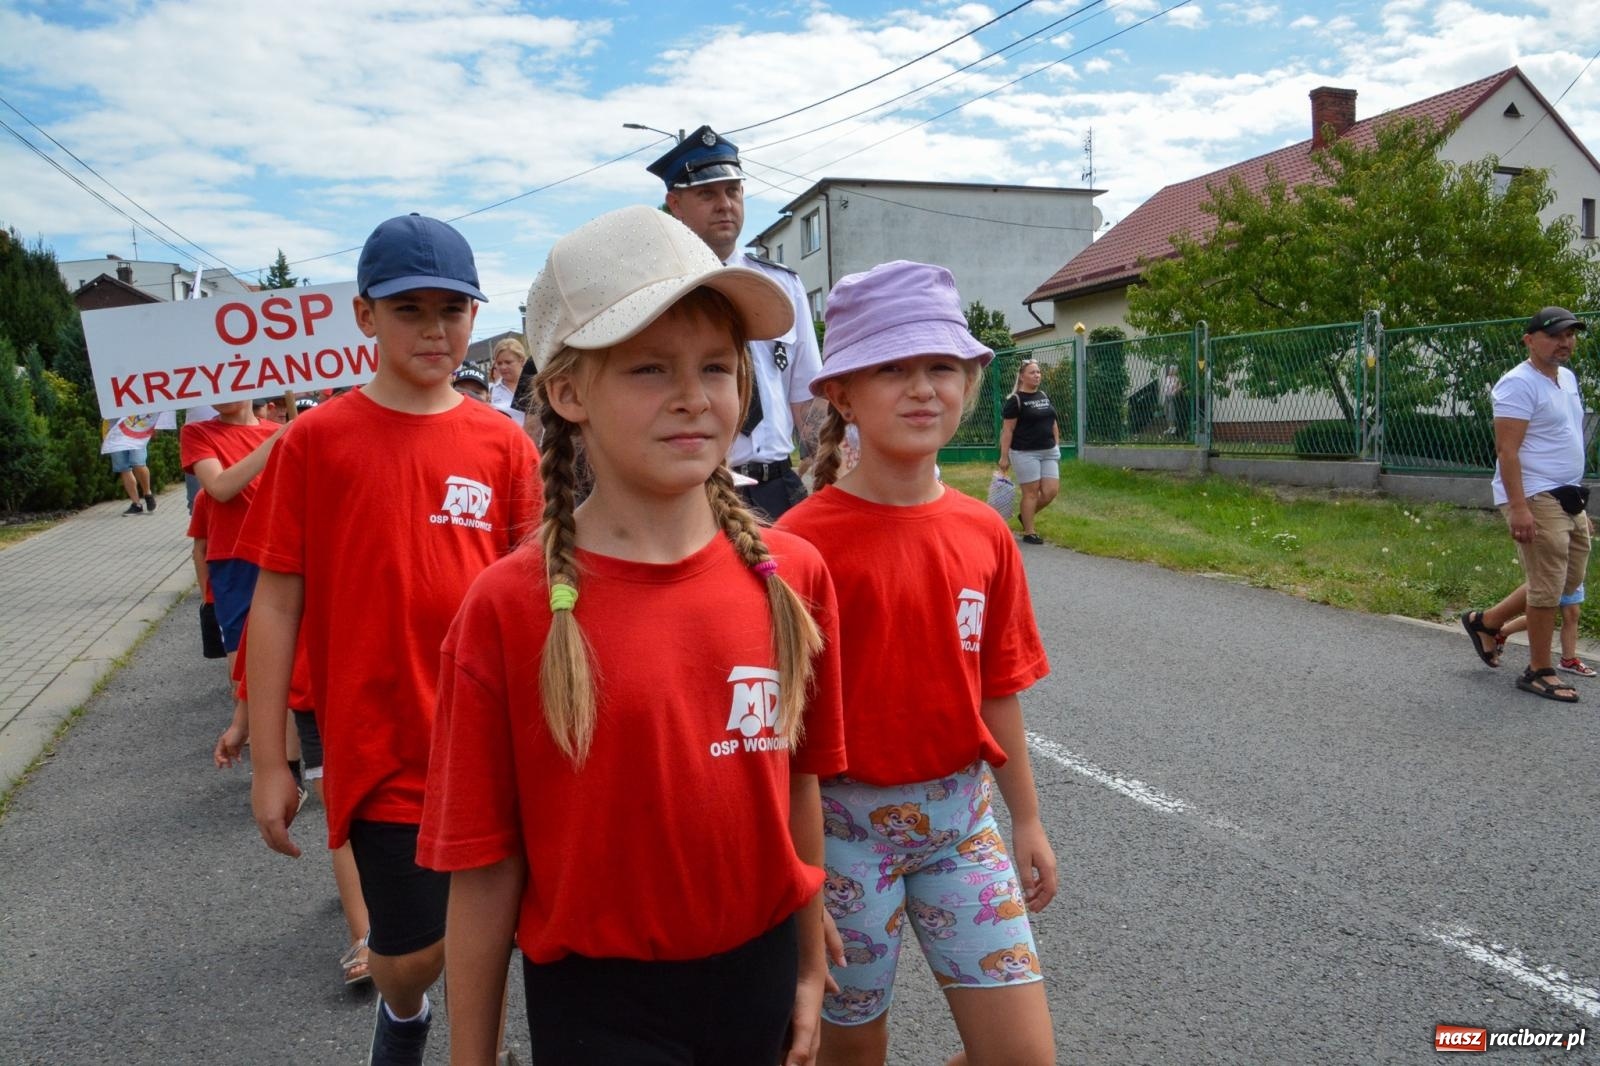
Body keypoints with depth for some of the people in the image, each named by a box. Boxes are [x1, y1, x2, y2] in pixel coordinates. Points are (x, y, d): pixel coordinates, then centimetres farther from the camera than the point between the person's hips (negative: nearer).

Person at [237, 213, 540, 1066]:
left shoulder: (503, 443, 1)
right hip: (381, 746, -1)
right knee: (411, 954, 8)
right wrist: (268, 761, -1)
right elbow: (277, 601, -1)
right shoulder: (315, 439, -3)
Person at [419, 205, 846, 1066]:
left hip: (759, 974, 3)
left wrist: (809, 966, 10)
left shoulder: (790, 576, -8)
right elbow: (484, 868, -11)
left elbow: (799, 784, 2)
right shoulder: (509, 608, -17)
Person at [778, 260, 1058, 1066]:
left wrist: (1026, 820, 13)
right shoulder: (805, 538, -15)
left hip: (961, 812, 4)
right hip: (845, 818, -4)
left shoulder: (983, 533, -1)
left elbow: (995, 691, 7)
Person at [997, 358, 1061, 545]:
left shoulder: (1043, 396, 13)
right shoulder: (1015, 400, -9)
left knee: (1051, 490, 1)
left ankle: (1024, 515, 24)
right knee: (1031, 492, -2)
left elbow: (1052, 422, 21)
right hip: (1025, 453, -7)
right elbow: (1007, 430, -11)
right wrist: (1004, 456, -14)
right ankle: (1029, 532, 9)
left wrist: (1057, 444, 16)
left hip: (1049, 452, 7)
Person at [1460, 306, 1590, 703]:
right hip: (1536, 499, -9)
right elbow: (1507, 450, -20)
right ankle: (1539, 672, 9)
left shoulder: (1566, 378, 15)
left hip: (1569, 498, 9)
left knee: (1568, 581, 14)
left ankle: (1486, 622, 27)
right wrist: (1519, 507, -26)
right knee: (1549, 586, -4)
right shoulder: (1519, 384, -14)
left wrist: (1576, 495, 21)